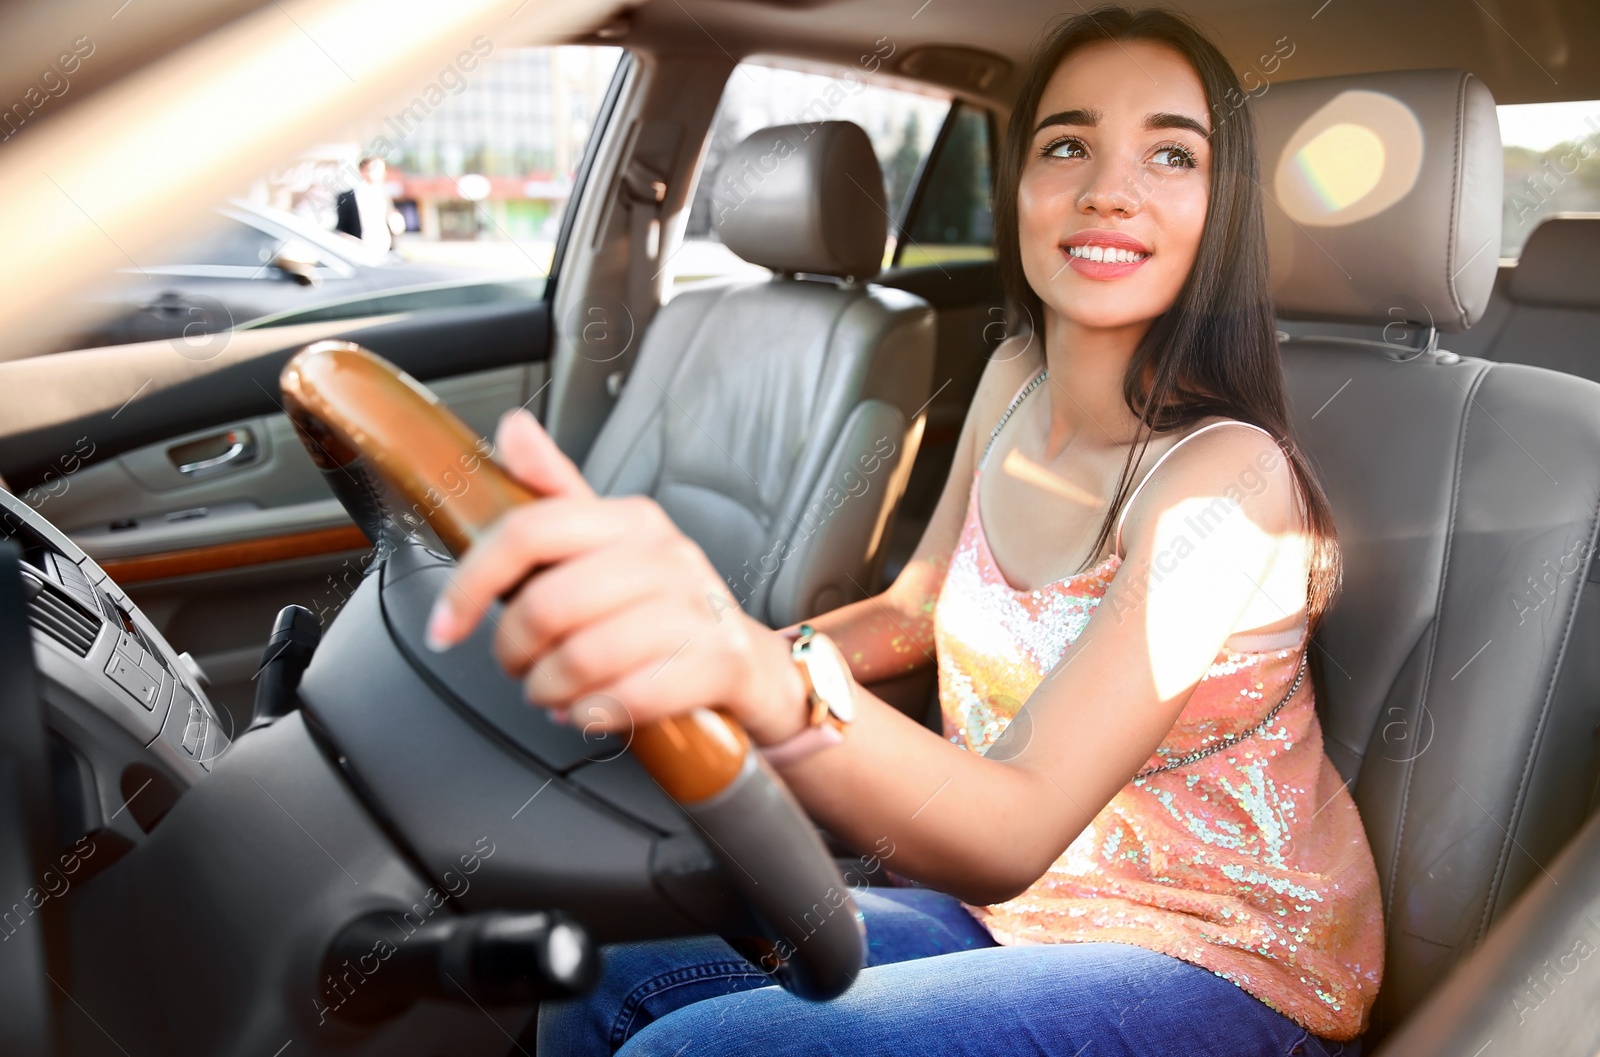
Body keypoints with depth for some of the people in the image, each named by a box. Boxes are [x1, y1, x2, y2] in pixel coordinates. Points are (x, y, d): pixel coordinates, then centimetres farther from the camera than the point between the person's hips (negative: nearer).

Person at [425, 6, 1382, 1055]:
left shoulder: (1227, 475, -26)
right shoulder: (1016, 379, -3)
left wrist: (765, 679, -56)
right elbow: (920, 609, 10)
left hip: (1223, 961, -6)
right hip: (1023, 902, 6)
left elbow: (1015, 830, -35)